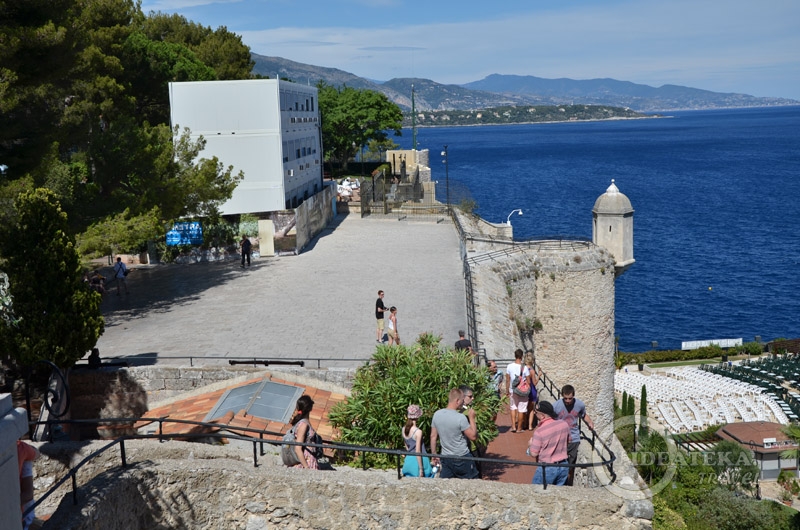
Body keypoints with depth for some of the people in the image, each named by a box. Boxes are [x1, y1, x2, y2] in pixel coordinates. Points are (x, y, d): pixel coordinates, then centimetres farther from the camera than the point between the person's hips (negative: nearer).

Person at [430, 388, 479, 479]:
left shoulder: (437, 414, -2)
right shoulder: (461, 418, -20)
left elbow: (433, 436, 5)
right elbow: (473, 437, -14)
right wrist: (472, 418, -6)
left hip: (445, 458, 5)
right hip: (462, 459, -5)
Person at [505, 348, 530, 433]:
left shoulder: (509, 366, -8)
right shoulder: (524, 368, -15)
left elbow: (507, 380, -1)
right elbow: (528, 381, -9)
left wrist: (507, 391, 10)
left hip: (512, 391, 3)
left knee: (513, 407, 19)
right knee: (521, 410, 9)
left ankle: (513, 426, 13)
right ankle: (519, 428, 17)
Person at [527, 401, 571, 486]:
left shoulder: (539, 431, -23)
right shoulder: (564, 424, -5)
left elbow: (534, 453, -17)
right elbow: (568, 441, 12)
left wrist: (530, 444, 2)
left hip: (547, 469, -6)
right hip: (563, 466, 6)